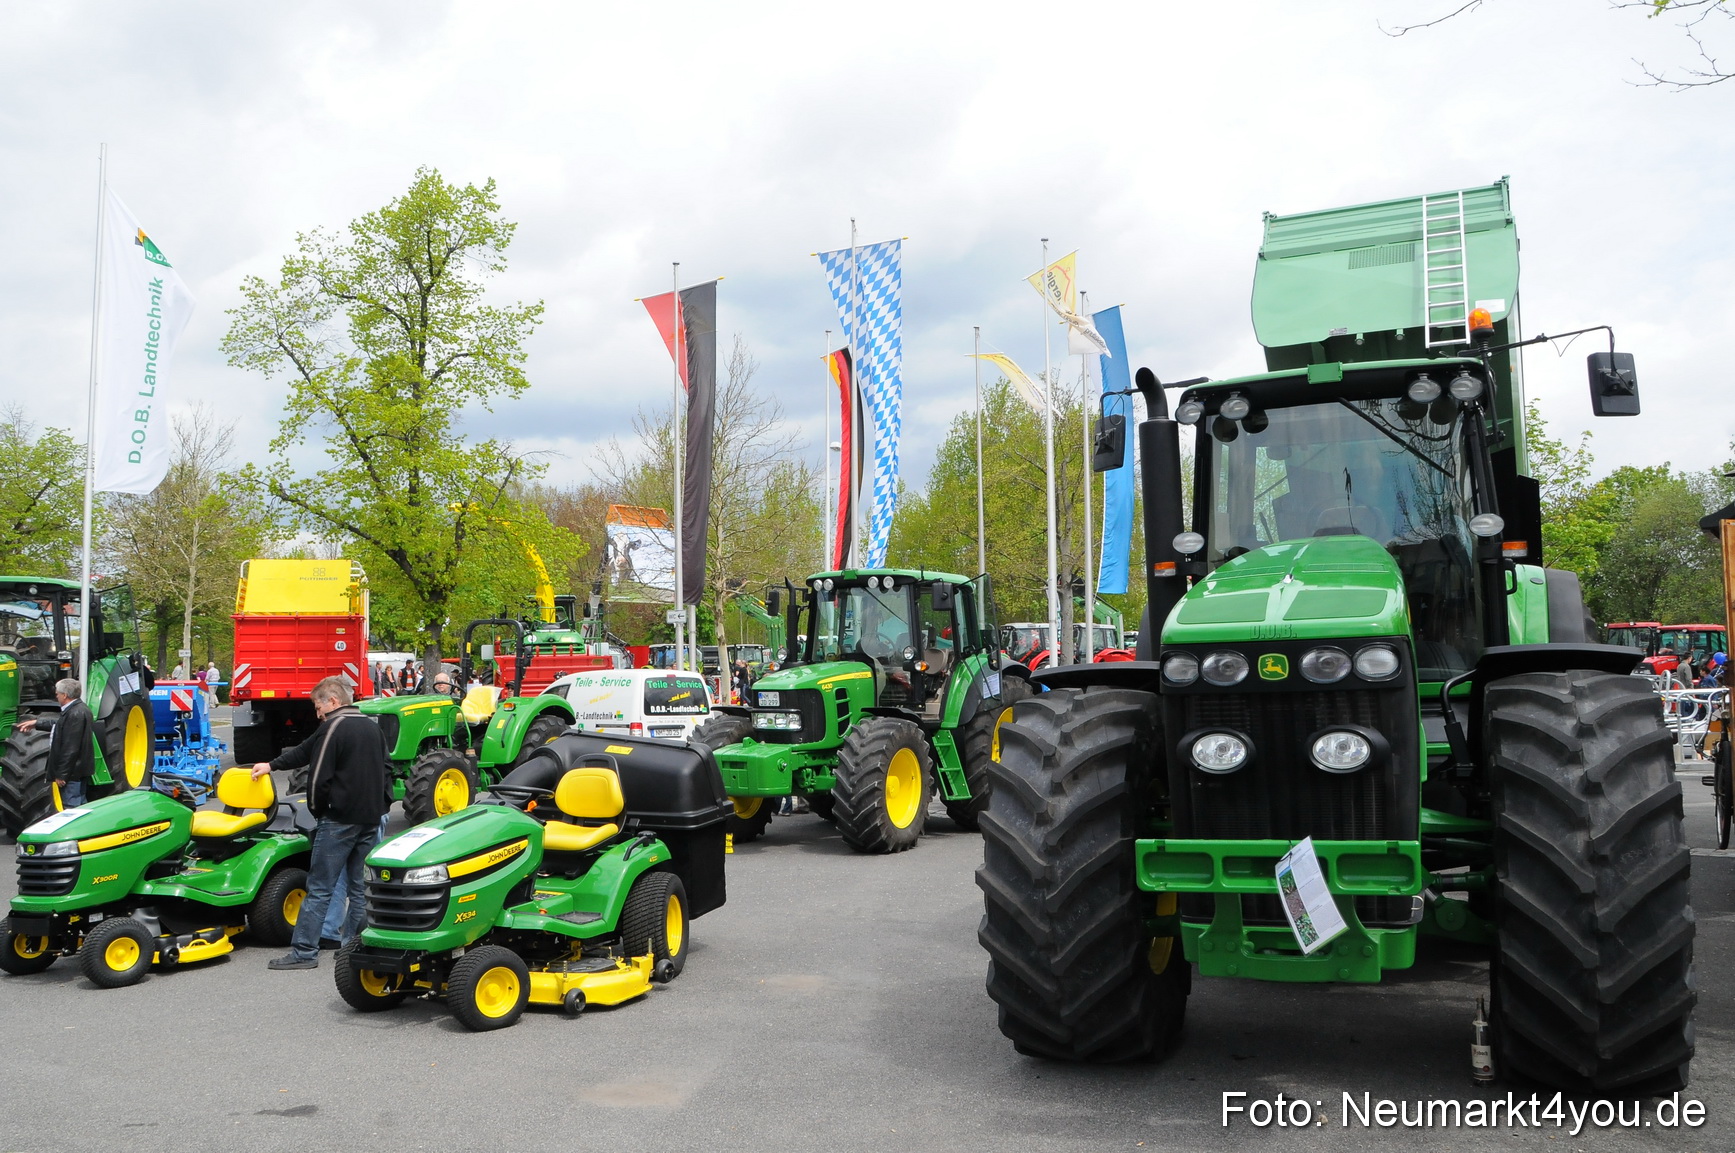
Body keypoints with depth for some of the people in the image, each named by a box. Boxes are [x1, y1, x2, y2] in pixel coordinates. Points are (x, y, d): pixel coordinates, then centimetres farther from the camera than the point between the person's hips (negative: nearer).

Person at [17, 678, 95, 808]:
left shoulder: (75, 714, -22)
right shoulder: (79, 708, 11)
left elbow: (70, 748, -24)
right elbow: (60, 722, 32)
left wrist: (61, 774, -20)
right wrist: (36, 722, 38)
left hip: (73, 771, -11)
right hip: (80, 769, 11)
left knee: (71, 808, -6)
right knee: (80, 807, 17)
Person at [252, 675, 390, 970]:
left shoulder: (333, 727, -10)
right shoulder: (372, 727, 15)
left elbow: (319, 776, -13)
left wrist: (318, 810, 5)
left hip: (341, 818, -8)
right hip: (371, 818, 8)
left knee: (320, 888, -4)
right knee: (361, 887, 11)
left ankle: (304, 951, -2)